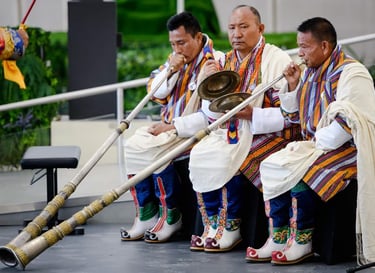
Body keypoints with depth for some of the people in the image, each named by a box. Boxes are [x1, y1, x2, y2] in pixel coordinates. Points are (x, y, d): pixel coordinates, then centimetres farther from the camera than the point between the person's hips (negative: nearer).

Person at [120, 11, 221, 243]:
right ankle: (146, 215, -11)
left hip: (195, 130, -8)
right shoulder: (178, 59, 9)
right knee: (133, 145, -15)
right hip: (169, 126, 8)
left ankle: (171, 216, -14)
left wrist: (173, 127, -19)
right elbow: (155, 92, 13)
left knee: (153, 149, -28)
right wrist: (170, 70, -5)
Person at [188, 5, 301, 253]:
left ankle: (231, 228, -15)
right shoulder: (226, 61, 11)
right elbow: (213, 115, 12)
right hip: (232, 131, 6)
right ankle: (213, 225, -11)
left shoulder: (277, 60, -10)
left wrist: (252, 114, -26)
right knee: (200, 153, -18)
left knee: (230, 158, -30)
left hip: (268, 133, -6)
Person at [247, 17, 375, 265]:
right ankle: (278, 239, -10)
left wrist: (317, 144, -19)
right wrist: (293, 86, 6)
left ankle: (302, 242, -17)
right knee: (270, 166, -8)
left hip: (348, 150, -9)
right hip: (316, 147, 9)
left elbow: (349, 123, -23)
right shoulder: (312, 72, 13)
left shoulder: (351, 73, -14)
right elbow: (295, 115, 23)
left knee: (298, 171, -29)